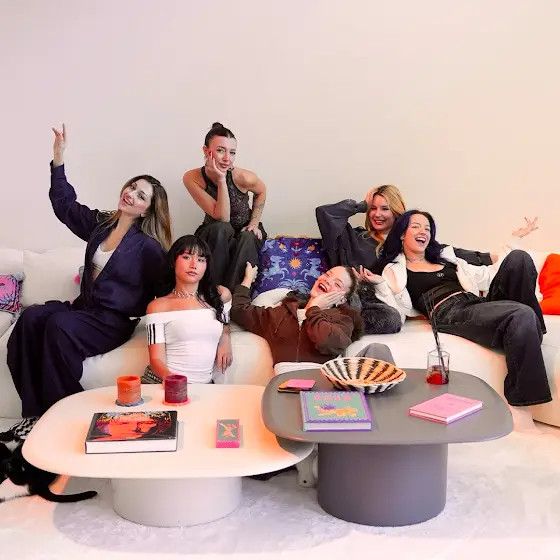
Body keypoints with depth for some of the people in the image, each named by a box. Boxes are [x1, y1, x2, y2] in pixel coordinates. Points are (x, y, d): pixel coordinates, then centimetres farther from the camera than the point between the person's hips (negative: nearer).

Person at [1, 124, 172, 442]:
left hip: (114, 321, -6)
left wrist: (137, 314, -11)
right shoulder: (100, 224, 11)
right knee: (31, 318, -23)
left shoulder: (148, 247, -7)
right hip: (84, 308, 6)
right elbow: (65, 204, 21)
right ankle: (35, 412, -21)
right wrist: (59, 158, 17)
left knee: (59, 327, -33)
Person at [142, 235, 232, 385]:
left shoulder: (221, 295, 11)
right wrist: (172, 379, -25)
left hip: (202, 386, 2)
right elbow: (157, 360, -5)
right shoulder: (158, 306, 2)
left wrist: (225, 339, 11)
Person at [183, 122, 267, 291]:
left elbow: (261, 192, 0)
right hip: (215, 236, 0)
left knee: (247, 239, -33)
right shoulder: (192, 178, -25)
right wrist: (221, 179, -37)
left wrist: (254, 223, -7)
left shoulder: (242, 177, -25)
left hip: (245, 232, 0)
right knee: (221, 228, -33)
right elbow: (222, 218, -30)